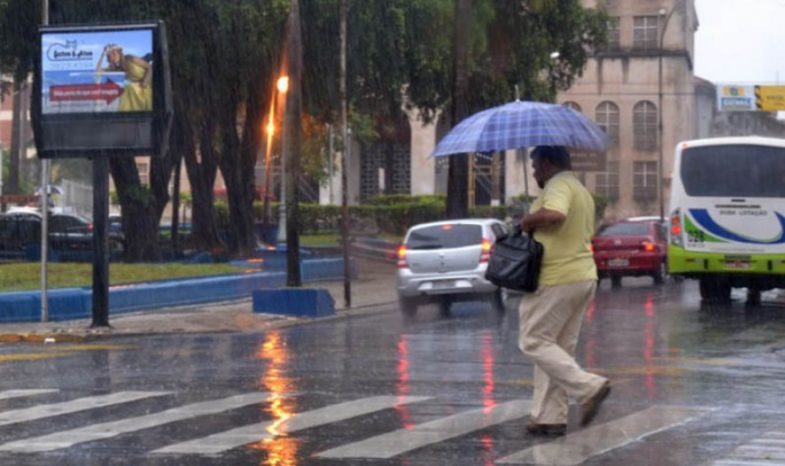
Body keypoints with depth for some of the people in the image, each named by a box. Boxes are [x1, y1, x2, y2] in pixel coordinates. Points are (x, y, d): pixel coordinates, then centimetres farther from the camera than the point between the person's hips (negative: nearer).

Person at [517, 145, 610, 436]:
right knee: (559, 348, 11)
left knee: (534, 341, -5)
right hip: (584, 277, 10)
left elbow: (554, 215, -33)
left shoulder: (559, 185, -12)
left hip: (556, 281, -10)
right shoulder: (581, 191, 21)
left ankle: (589, 387, -16)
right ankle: (550, 418, 10)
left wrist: (527, 221, -15)